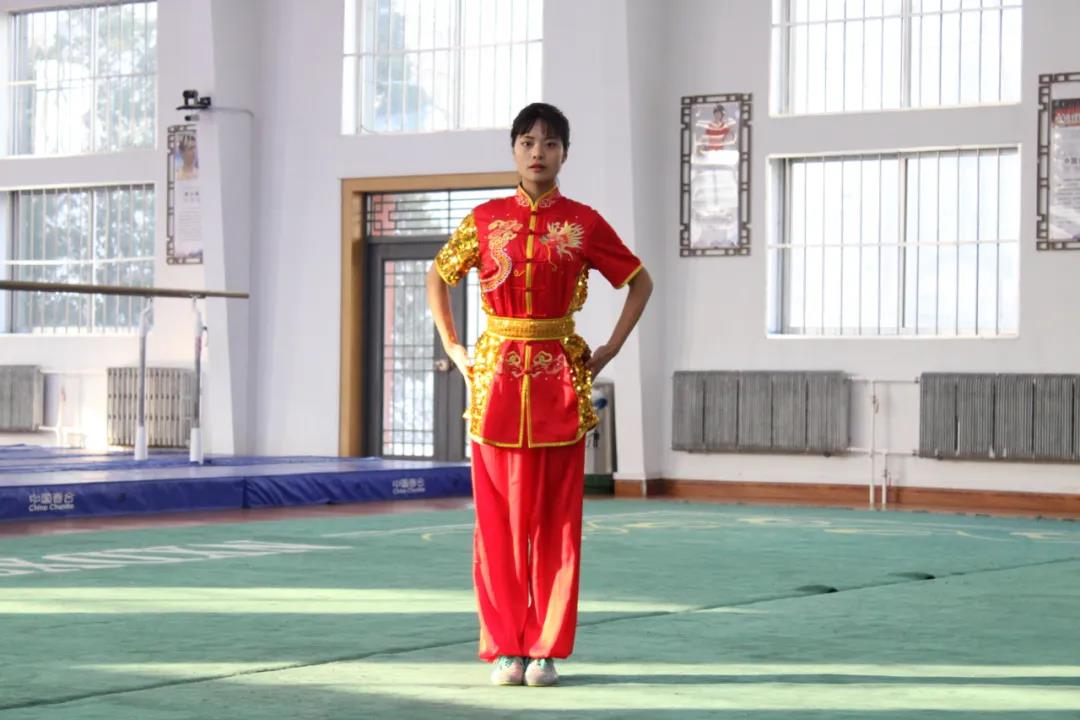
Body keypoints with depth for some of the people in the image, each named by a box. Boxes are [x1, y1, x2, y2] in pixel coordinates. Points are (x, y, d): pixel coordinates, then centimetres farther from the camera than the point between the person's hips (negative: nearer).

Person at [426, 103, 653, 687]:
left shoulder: (584, 223, 2)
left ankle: (546, 649, 8)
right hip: (495, 377, 1)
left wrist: (608, 351, 4)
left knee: (556, 519, 1)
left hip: (560, 378, -1)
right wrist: (453, 349, 8)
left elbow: (640, 282, 11)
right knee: (499, 515, 2)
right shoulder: (485, 220, 4)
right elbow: (438, 278, 17)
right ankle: (505, 647, 9)